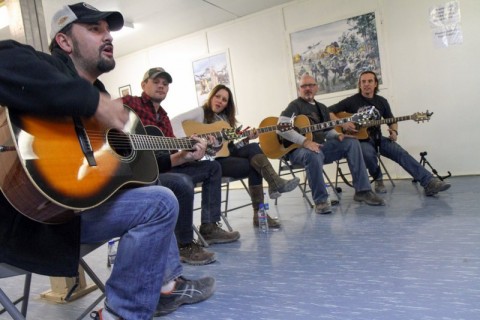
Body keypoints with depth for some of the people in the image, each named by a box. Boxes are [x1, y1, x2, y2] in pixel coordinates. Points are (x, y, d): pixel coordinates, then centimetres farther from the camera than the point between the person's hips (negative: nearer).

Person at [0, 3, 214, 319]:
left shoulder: (97, 91, 17)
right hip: (29, 215, -10)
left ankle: (167, 283, 25)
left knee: (154, 189, 22)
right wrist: (93, 102, -30)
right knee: (161, 203, -19)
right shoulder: (50, 68, -8)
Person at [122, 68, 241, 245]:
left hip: (161, 168, 9)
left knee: (213, 167, 12)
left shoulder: (163, 117, 19)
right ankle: (184, 244, -13)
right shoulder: (130, 103, -3)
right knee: (183, 183, -37)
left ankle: (209, 227, 8)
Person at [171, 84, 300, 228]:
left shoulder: (226, 118, 20)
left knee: (254, 148, -23)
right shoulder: (201, 112, 1)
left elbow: (230, 146, 14)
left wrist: (247, 139, 0)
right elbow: (175, 121, -16)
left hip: (225, 155, 6)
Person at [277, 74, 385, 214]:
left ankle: (362, 191, -11)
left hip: (320, 146, 7)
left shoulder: (321, 107, 20)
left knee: (352, 143, -8)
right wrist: (305, 141, -30)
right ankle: (321, 200, -25)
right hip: (299, 149, -7)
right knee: (314, 155, -41)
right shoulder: (295, 105, -5)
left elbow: (327, 130, 25)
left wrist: (337, 135, 0)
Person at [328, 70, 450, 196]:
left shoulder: (382, 101, 11)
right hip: (359, 140, -4)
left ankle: (429, 183, -27)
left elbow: (392, 120, 20)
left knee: (401, 153, -20)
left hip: (378, 138, 4)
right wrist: (342, 124, -22)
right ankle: (378, 180, -8)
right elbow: (328, 112, -8)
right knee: (368, 154, -37)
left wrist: (394, 131, -3)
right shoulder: (351, 101, -2)